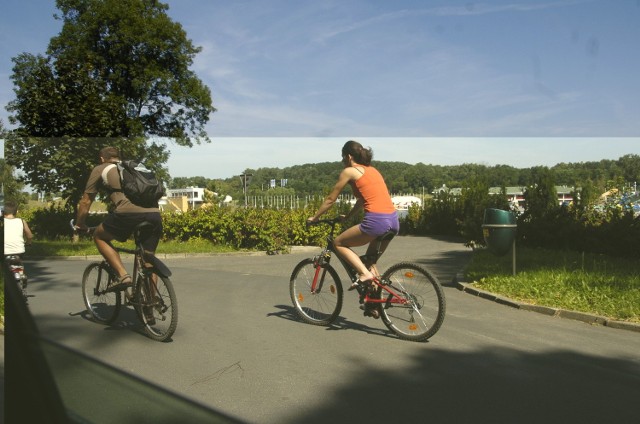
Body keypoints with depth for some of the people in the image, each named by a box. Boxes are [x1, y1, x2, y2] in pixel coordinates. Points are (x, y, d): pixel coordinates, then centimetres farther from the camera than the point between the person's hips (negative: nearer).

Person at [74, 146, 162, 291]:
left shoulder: (100, 169, 22)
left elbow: (86, 201, 25)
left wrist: (80, 224, 40)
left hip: (129, 212, -4)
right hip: (155, 214, 5)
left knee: (99, 237, 22)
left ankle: (123, 276, 7)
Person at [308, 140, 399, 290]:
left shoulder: (349, 171, 2)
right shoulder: (372, 170, 23)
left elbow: (330, 199, 8)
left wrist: (314, 218, 20)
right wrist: (347, 216, 41)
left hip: (376, 221, -8)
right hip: (393, 220, 8)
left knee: (339, 243, 11)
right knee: (370, 262, 24)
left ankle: (365, 274, -5)